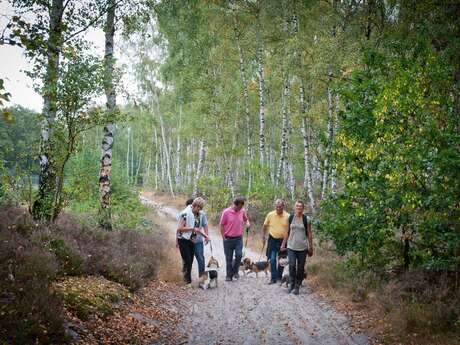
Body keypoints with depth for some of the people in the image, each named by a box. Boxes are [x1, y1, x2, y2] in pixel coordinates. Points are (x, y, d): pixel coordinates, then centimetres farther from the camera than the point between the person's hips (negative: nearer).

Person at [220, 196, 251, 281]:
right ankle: (229, 275, 18)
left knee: (239, 255, -12)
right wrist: (224, 238, -4)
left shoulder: (242, 211, 1)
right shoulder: (226, 212, -10)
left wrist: (247, 223, -2)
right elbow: (222, 225, -3)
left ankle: (235, 271, 12)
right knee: (229, 258, 5)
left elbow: (245, 219, 21)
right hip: (228, 239, -2)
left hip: (238, 238, 2)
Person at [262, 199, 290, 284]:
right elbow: (265, 226, 10)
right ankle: (273, 278, 1)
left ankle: (279, 276, 25)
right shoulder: (270, 215, -3)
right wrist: (263, 236, 7)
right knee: (272, 259, -5)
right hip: (272, 240, 0)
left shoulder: (287, 216, -6)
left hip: (283, 240, 0)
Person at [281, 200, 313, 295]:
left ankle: (297, 286, 16)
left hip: (302, 247, -1)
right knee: (292, 265, -10)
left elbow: (309, 234, 1)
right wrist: (283, 244, 10)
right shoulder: (290, 218, 4)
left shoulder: (306, 219, -2)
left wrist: (311, 247, 0)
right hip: (291, 246, 1)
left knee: (300, 267, 4)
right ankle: (291, 284, 6)